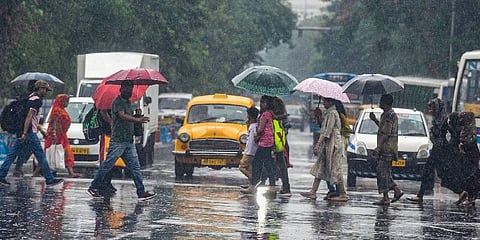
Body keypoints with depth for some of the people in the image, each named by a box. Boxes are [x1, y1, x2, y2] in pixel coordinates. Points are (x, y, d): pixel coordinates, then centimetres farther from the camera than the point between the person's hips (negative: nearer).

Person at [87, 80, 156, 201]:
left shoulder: (128, 102, 18)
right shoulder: (118, 102, -10)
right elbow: (122, 116, -27)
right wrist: (138, 120, -39)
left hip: (129, 141, 8)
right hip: (118, 140, -8)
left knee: (135, 167, 2)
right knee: (107, 165, -3)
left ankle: (141, 192, -1)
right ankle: (93, 187, 8)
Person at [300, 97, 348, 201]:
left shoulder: (332, 113, -14)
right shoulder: (328, 113, 17)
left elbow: (328, 131, -20)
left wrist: (318, 144, -22)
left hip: (333, 144, -10)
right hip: (327, 145, 10)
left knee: (335, 170, -7)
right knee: (320, 168, 6)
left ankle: (343, 194, -3)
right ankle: (313, 192, 5)